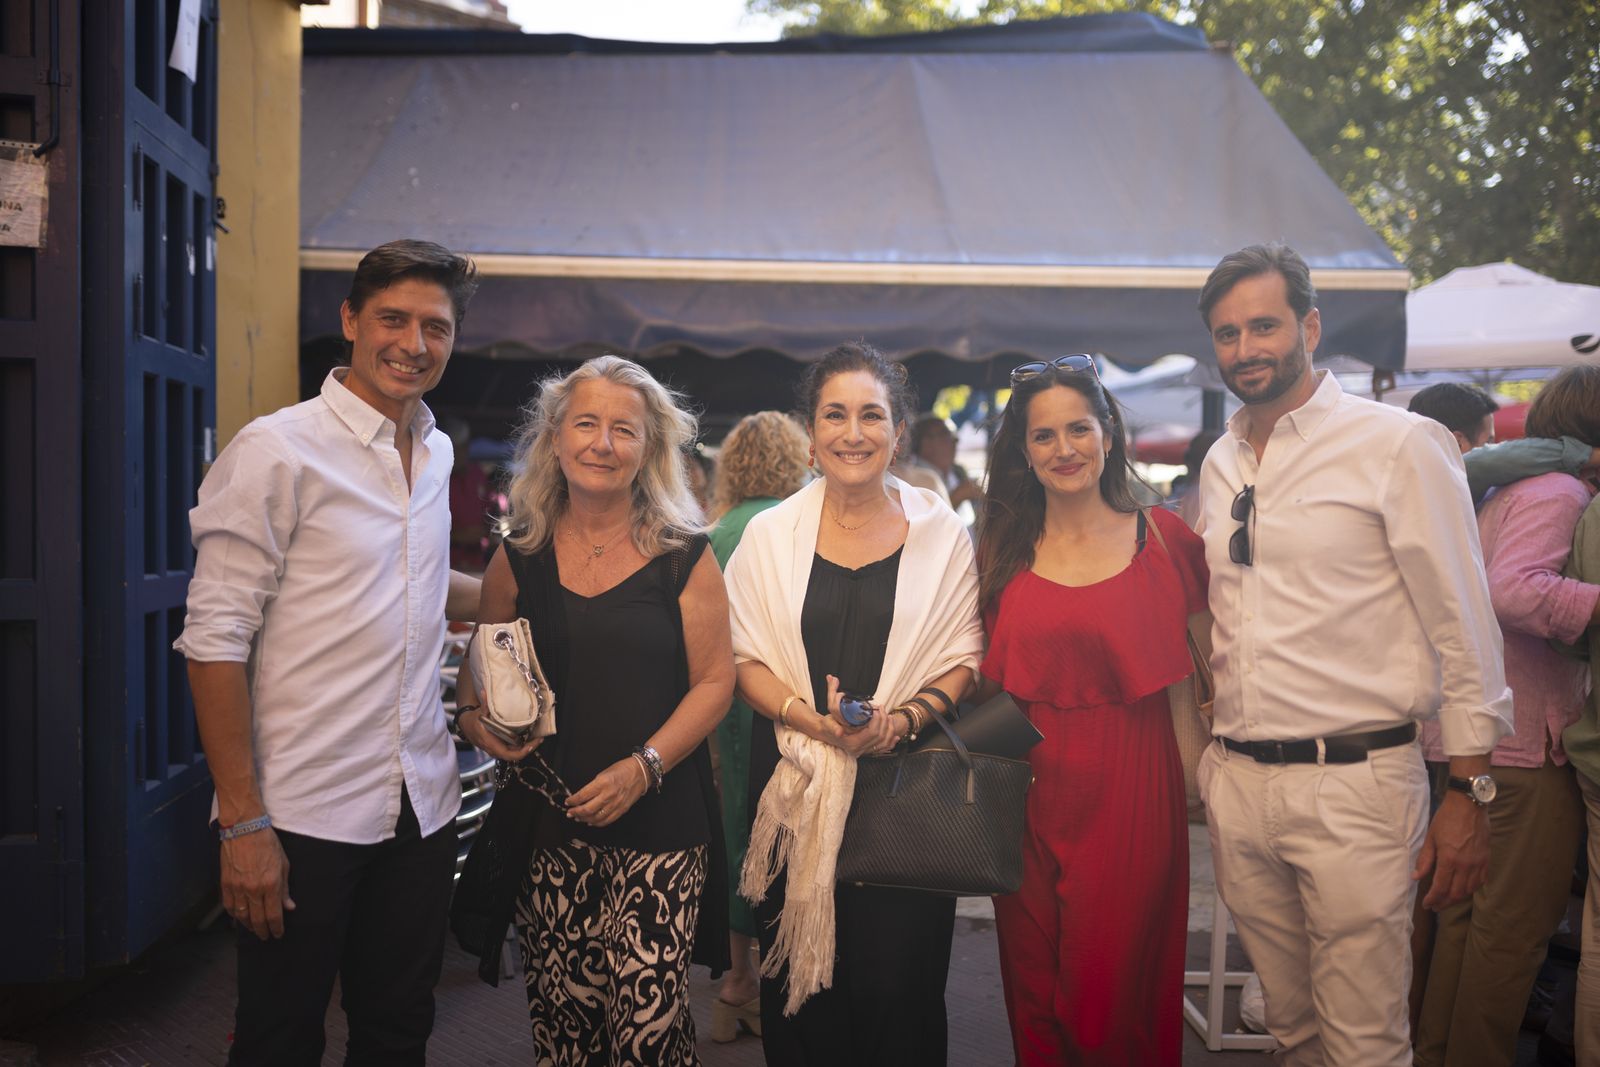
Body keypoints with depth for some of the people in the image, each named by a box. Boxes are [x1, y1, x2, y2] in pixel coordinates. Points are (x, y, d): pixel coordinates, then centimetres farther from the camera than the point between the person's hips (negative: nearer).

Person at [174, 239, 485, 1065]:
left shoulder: (437, 454, 10)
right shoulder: (276, 451, -11)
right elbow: (216, 640, -14)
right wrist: (242, 822, -16)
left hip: (420, 810, 6)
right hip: (303, 817, -6)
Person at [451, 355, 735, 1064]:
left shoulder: (683, 557, -1)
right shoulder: (519, 560, 7)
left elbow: (715, 678, -2)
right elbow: (478, 677, 18)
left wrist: (643, 767, -13)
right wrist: (477, 721, -4)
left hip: (661, 821, -2)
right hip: (548, 825, 3)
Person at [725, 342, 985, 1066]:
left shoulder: (939, 531, 3)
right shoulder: (770, 533, 5)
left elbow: (961, 658, 4)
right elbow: (749, 662, 4)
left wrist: (901, 720, -13)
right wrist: (815, 721, -13)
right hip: (795, 783, 1)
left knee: (898, 979, 0)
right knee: (798, 977, 5)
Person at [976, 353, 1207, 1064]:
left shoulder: (1163, 539, -1)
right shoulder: (1003, 553, 5)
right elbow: (988, 680, 11)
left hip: (1129, 793, -2)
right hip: (1031, 798, 2)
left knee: (1113, 997, 4)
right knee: (1036, 998, 12)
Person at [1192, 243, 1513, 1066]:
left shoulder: (1400, 444, -7)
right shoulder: (1219, 464, 10)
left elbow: (1464, 629, -7)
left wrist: (1469, 793, -9)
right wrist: (1200, 763, 15)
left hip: (1354, 785, -5)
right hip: (1237, 780, 6)